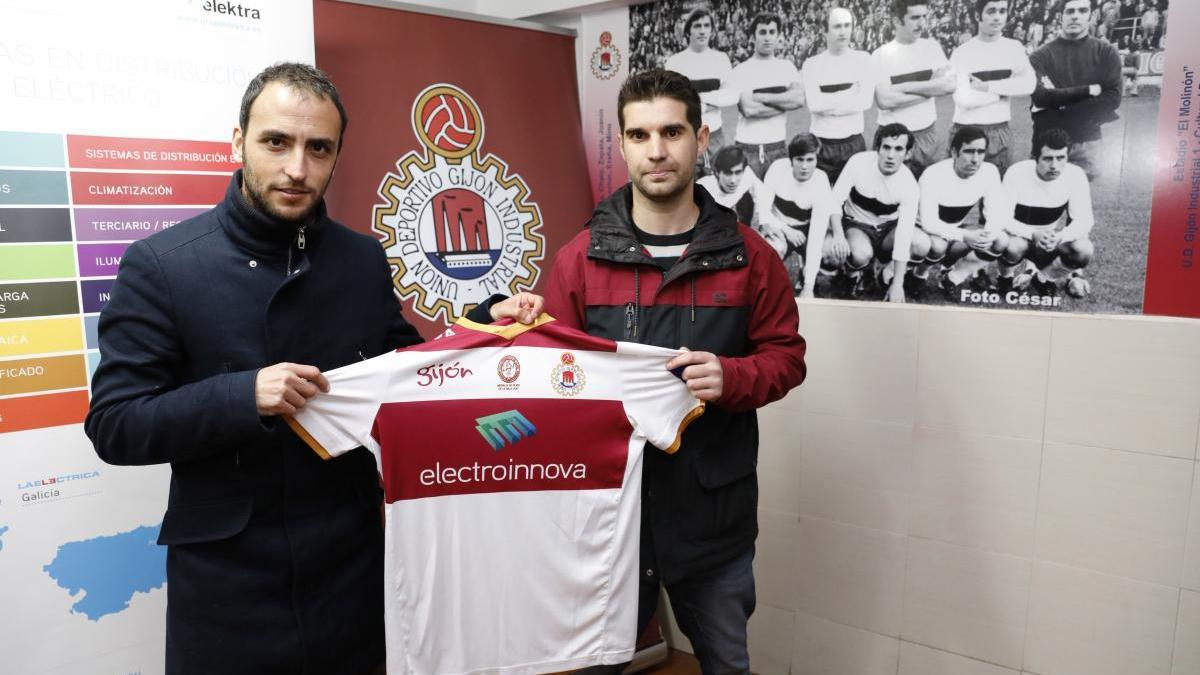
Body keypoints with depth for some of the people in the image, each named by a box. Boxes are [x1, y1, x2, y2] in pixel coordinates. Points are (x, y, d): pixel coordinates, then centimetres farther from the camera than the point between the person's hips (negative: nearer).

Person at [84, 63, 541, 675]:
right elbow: (112, 426, -10)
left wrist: (486, 324, -4)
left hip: (353, 565, 3)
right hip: (224, 579, -3)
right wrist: (242, 395, -24)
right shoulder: (159, 264, -10)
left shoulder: (364, 260, 0)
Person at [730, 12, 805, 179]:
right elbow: (748, 109, -13)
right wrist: (785, 103, -4)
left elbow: (799, 98, -6)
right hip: (748, 149, -2)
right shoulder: (741, 70, -1)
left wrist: (762, 97, -11)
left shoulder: (787, 66, 10)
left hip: (778, 147, 2)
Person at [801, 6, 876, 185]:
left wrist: (828, 104, -11)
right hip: (821, 144, -1)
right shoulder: (812, 64, 1)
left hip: (854, 142, 1)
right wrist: (851, 92, -10)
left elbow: (866, 101, -8)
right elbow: (814, 104, -13)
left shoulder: (863, 59, 4)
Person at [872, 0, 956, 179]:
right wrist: (931, 89, -8)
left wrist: (906, 87, -13)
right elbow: (883, 100, -16)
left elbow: (950, 84, -6)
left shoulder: (932, 47, 7)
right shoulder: (881, 54, -4)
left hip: (928, 136, 3)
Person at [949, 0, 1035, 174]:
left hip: (1001, 132, 3)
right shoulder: (961, 53, -4)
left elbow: (1028, 85, -9)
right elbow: (963, 98, -16)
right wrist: (1006, 90, -6)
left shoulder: (1014, 48, 6)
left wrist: (987, 86, -14)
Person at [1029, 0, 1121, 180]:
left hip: (1088, 143, 1)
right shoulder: (1041, 56, -1)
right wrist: (1088, 90, -16)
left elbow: (1113, 98, -7)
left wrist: (1062, 117, -15)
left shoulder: (1106, 52, 3)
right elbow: (1040, 96, -14)